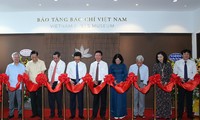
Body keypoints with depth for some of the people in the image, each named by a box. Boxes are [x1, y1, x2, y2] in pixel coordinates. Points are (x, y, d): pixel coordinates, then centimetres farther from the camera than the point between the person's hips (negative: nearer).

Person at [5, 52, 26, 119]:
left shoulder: (22, 66, 5)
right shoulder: (9, 66, 8)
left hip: (20, 87, -1)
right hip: (11, 86, 1)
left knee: (20, 101, 3)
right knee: (11, 101, 5)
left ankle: (20, 113, 14)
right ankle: (11, 114, 16)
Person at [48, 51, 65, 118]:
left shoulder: (62, 63, -6)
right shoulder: (52, 62, 8)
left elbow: (61, 74, -12)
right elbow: (49, 71, 8)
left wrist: (58, 83, -18)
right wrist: (50, 81, -2)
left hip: (58, 83, -4)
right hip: (51, 82, 4)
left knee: (59, 99, 1)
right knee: (51, 98, 7)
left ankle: (60, 114, 14)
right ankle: (52, 113, 19)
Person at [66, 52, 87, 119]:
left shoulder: (83, 65, 1)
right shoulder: (70, 64, 3)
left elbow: (84, 75, -3)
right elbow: (67, 73, 3)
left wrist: (80, 82, -15)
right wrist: (70, 80, -12)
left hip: (80, 82, 0)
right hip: (72, 82, 1)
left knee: (80, 98, 3)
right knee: (72, 98, 5)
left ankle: (81, 114, 13)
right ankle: (72, 114, 15)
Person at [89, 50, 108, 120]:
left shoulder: (104, 64, -2)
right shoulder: (92, 64, 7)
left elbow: (106, 74, -5)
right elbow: (90, 74, 7)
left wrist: (102, 82, -14)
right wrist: (93, 80, -8)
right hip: (95, 83, 2)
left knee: (103, 99, 4)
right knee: (95, 99, 7)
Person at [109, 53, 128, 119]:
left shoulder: (123, 66, 4)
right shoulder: (112, 66, 4)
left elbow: (126, 74, 3)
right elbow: (109, 74, 5)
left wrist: (122, 81, -12)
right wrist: (114, 80, -10)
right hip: (114, 84, 0)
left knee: (121, 98, 1)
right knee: (114, 98, 1)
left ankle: (121, 113, 12)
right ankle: (115, 114, 9)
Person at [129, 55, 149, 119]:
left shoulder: (145, 67, 4)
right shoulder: (132, 67, 3)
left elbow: (146, 77, 5)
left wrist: (144, 84, -5)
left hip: (142, 84, 1)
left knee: (142, 99, 4)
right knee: (135, 99, 1)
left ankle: (141, 113, 15)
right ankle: (135, 113, 11)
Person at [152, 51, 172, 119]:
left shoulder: (168, 64, 6)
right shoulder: (155, 65, 7)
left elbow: (171, 74, 2)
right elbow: (153, 75, 4)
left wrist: (166, 82, -8)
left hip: (167, 84, 0)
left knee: (167, 99, 0)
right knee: (159, 99, 1)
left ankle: (167, 114, 7)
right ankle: (159, 114, 7)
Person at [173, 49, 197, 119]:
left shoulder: (192, 63, 7)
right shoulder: (177, 62, 4)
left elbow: (194, 72, 2)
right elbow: (175, 72, 3)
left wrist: (190, 79, -14)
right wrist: (180, 78, -12)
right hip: (181, 82, -1)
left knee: (189, 98, 6)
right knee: (181, 98, 1)